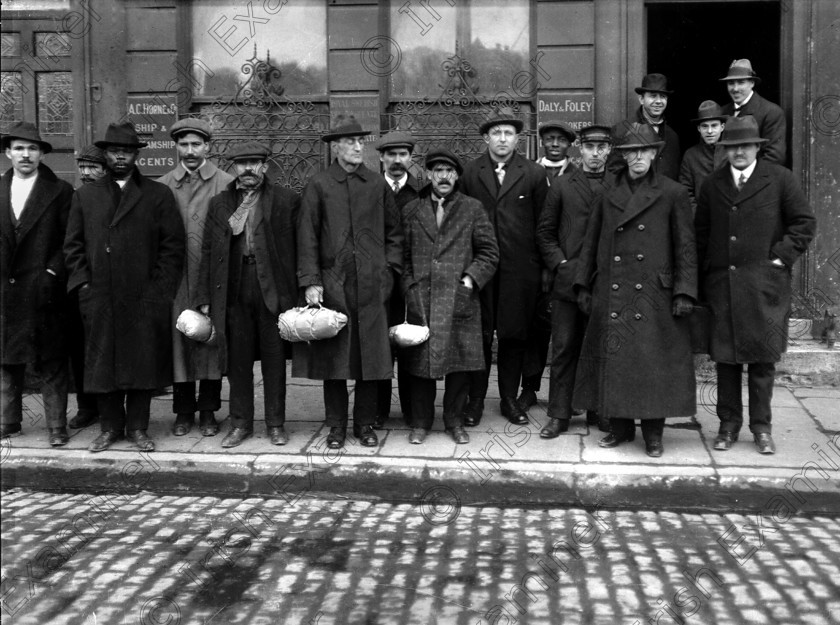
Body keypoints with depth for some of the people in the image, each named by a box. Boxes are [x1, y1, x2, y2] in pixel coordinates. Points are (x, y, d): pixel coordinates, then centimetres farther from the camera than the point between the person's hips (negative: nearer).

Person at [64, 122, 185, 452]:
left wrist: (159, 289, -6)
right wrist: (84, 283, 0)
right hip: (99, 299, 2)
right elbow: (73, 244, 11)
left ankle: (138, 427, 15)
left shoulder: (159, 194, 6)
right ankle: (110, 427, 18)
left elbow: (173, 245, 2)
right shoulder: (85, 195, 12)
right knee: (102, 363, 5)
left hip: (145, 299, -1)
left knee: (143, 362, 2)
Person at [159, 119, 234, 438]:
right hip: (175, 278, 2)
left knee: (212, 340, 3)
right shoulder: (162, 186, 9)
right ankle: (183, 411, 17)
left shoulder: (225, 184, 3)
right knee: (179, 340, 5)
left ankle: (208, 411, 16)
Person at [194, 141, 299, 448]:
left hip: (273, 290, -2)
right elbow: (208, 252, 10)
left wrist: (300, 290, -7)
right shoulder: (219, 203, 11)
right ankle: (240, 423, 21)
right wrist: (204, 297, 4)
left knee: (274, 359, 6)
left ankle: (276, 424, 18)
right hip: (233, 292, 2)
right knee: (237, 359, 8)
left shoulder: (287, 200, 3)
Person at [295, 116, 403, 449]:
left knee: (371, 356, 4)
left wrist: (389, 270, 3)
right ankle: (336, 426, 16)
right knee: (333, 356, 4)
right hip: (332, 282, -1)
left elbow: (394, 232, 14)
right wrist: (310, 281, -7)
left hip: (372, 285, 1)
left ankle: (365, 424, 17)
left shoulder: (378, 184, 9)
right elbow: (307, 237, 0)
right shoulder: (319, 185, 3)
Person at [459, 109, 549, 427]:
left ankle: (509, 398, 20)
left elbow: (543, 223, 5)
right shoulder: (469, 172, 5)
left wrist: (545, 267, 2)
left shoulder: (534, 174, 4)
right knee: (479, 335, 3)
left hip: (520, 268, 0)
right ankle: (475, 399, 15)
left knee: (515, 335, 7)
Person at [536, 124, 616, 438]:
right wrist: (560, 264, -1)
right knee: (563, 348, 2)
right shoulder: (562, 186, 8)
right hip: (567, 279, 0)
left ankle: (599, 411, 19)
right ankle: (559, 414, 10)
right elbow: (545, 232, 9)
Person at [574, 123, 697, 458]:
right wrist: (583, 285, 10)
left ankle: (653, 433, 13)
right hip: (612, 297, 3)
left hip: (654, 296, -3)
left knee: (653, 364, 1)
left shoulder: (673, 194, 1)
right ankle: (620, 426, 20)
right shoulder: (608, 195, 10)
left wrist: (684, 292, -6)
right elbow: (591, 242, 14)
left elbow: (685, 247, 0)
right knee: (614, 359, 6)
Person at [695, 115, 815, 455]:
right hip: (721, 284, 2)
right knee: (725, 357, 6)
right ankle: (728, 423, 17)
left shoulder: (780, 179, 2)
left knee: (763, 358, 3)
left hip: (764, 284, -2)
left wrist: (781, 257, -4)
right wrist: (705, 273, 4)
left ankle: (761, 427, 14)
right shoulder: (712, 184, 9)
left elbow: (805, 223, 4)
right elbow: (701, 232, 13)